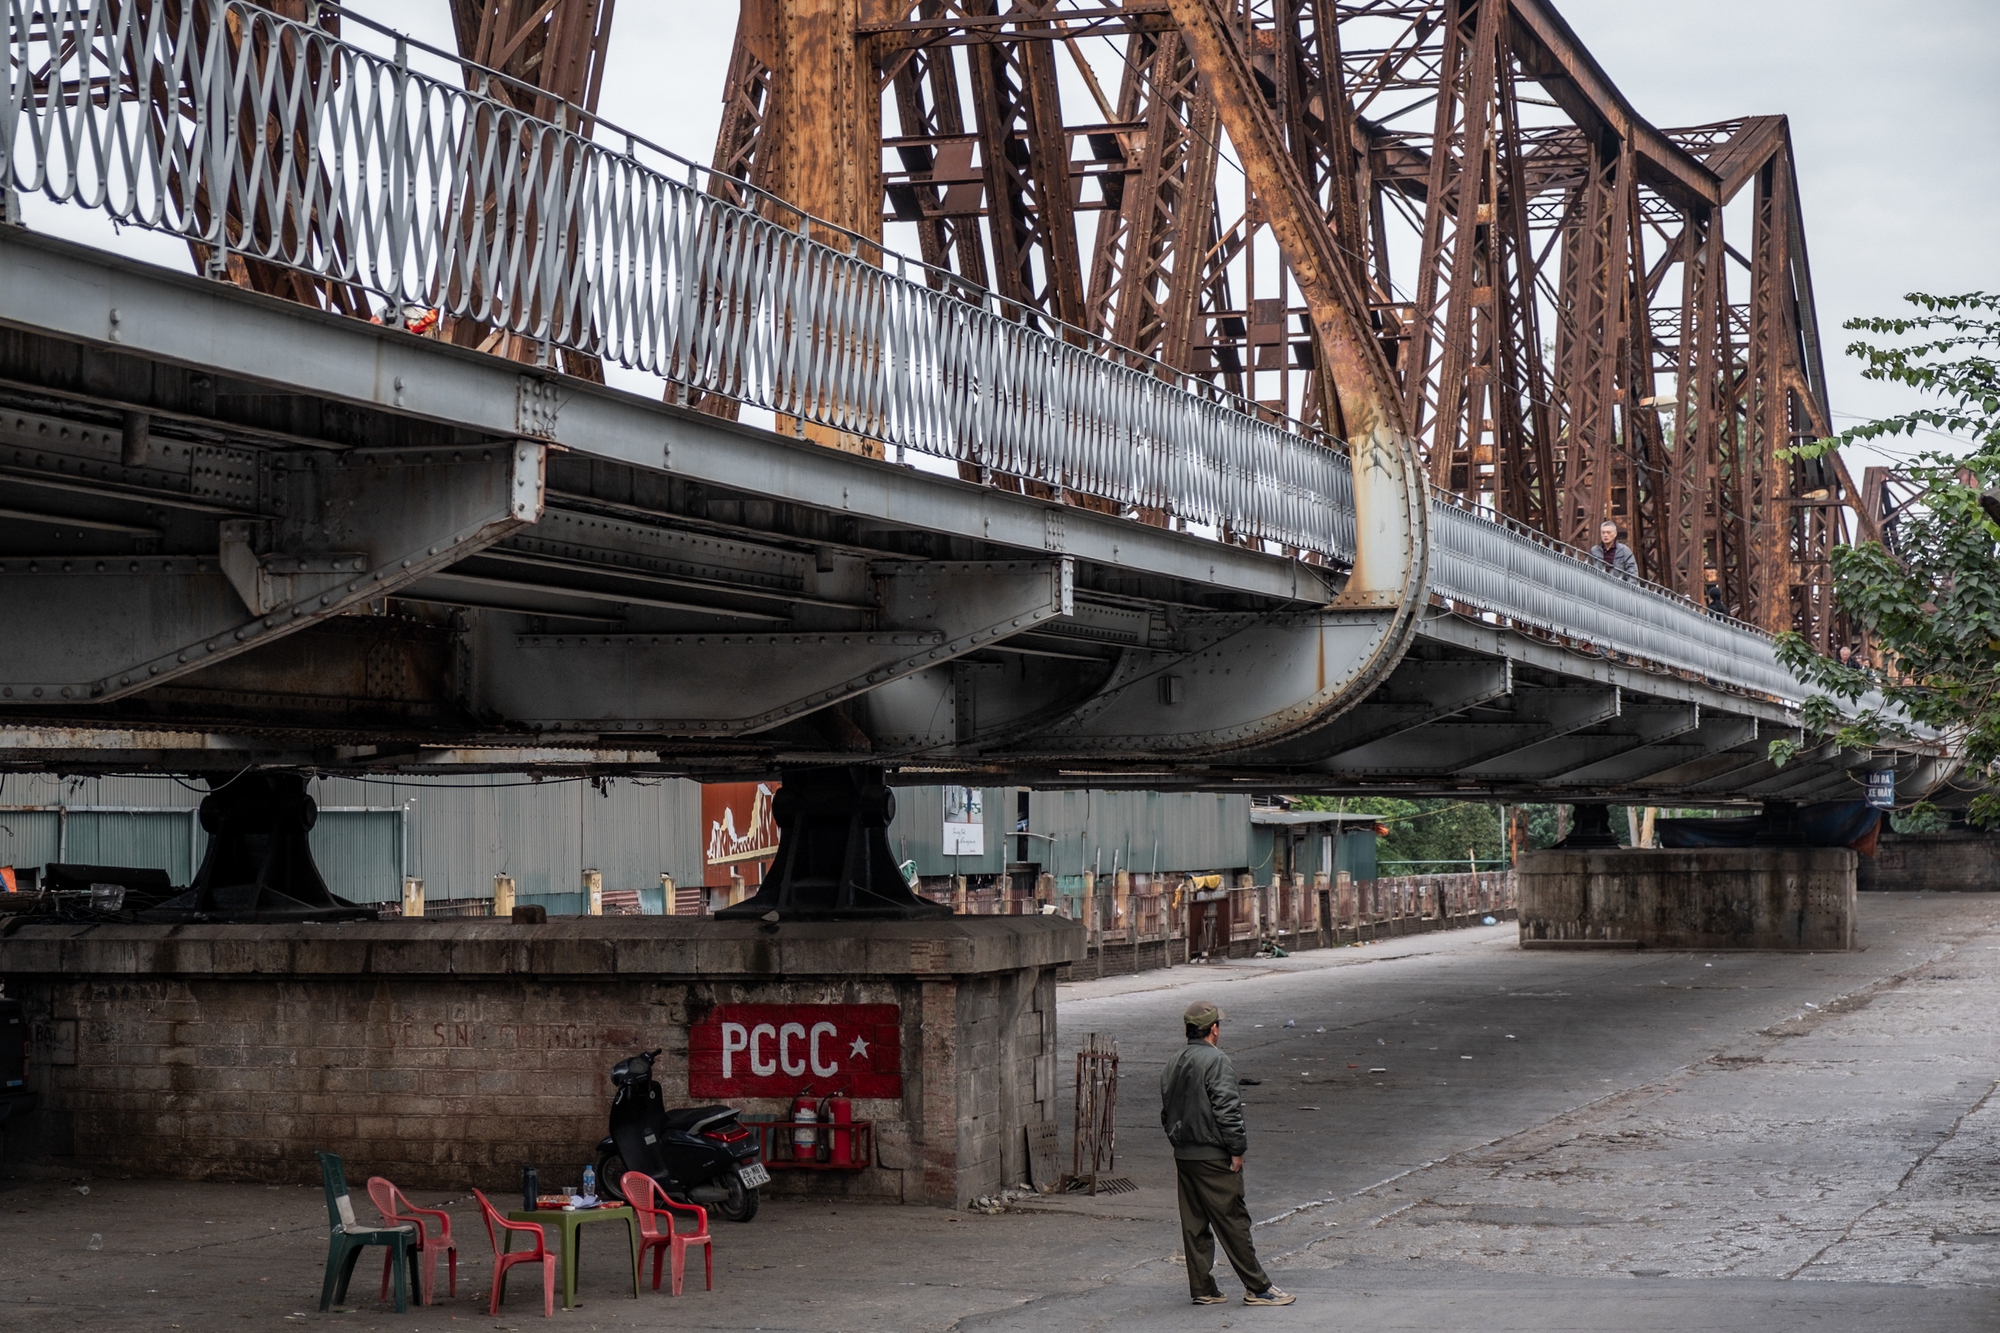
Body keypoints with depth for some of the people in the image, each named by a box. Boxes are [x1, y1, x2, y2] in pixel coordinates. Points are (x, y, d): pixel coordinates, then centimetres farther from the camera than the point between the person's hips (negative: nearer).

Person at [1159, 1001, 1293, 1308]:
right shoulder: (1216, 1061, -14)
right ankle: (1257, 1288, 1)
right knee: (1233, 1222, -3)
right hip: (1213, 1157, -8)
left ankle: (1202, 1289, 12)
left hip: (1183, 1156, 8)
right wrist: (1237, 1150, -13)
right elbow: (1227, 1110, -19)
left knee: (1194, 1225, 10)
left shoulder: (1172, 1066, 12)